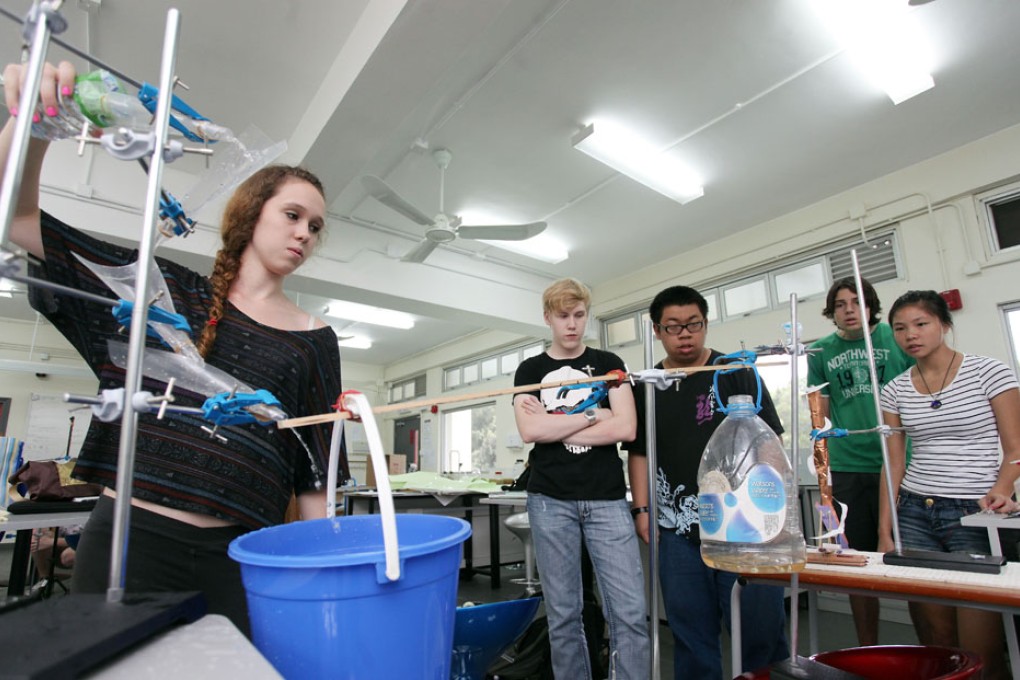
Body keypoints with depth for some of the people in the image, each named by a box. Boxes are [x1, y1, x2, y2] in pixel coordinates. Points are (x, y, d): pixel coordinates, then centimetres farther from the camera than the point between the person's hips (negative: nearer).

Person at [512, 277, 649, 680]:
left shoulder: (608, 364, 9)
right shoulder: (530, 370, 8)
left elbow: (625, 428, -5)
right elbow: (529, 430, -8)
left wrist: (553, 427, -6)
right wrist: (593, 414, -5)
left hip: (607, 498, 0)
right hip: (550, 500, 0)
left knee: (630, 611, 0)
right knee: (563, 613, 9)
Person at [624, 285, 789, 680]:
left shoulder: (735, 373, 1)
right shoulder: (646, 386, 8)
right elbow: (639, 452, 10)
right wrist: (641, 509, 3)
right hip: (677, 526, 3)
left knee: (759, 621, 4)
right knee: (690, 631, 11)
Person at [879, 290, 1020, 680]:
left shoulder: (989, 373, -1)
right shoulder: (895, 390, 7)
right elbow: (894, 462, 8)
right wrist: (885, 529, 4)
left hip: (974, 515, -3)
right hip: (914, 514, 3)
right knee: (935, 641, 8)